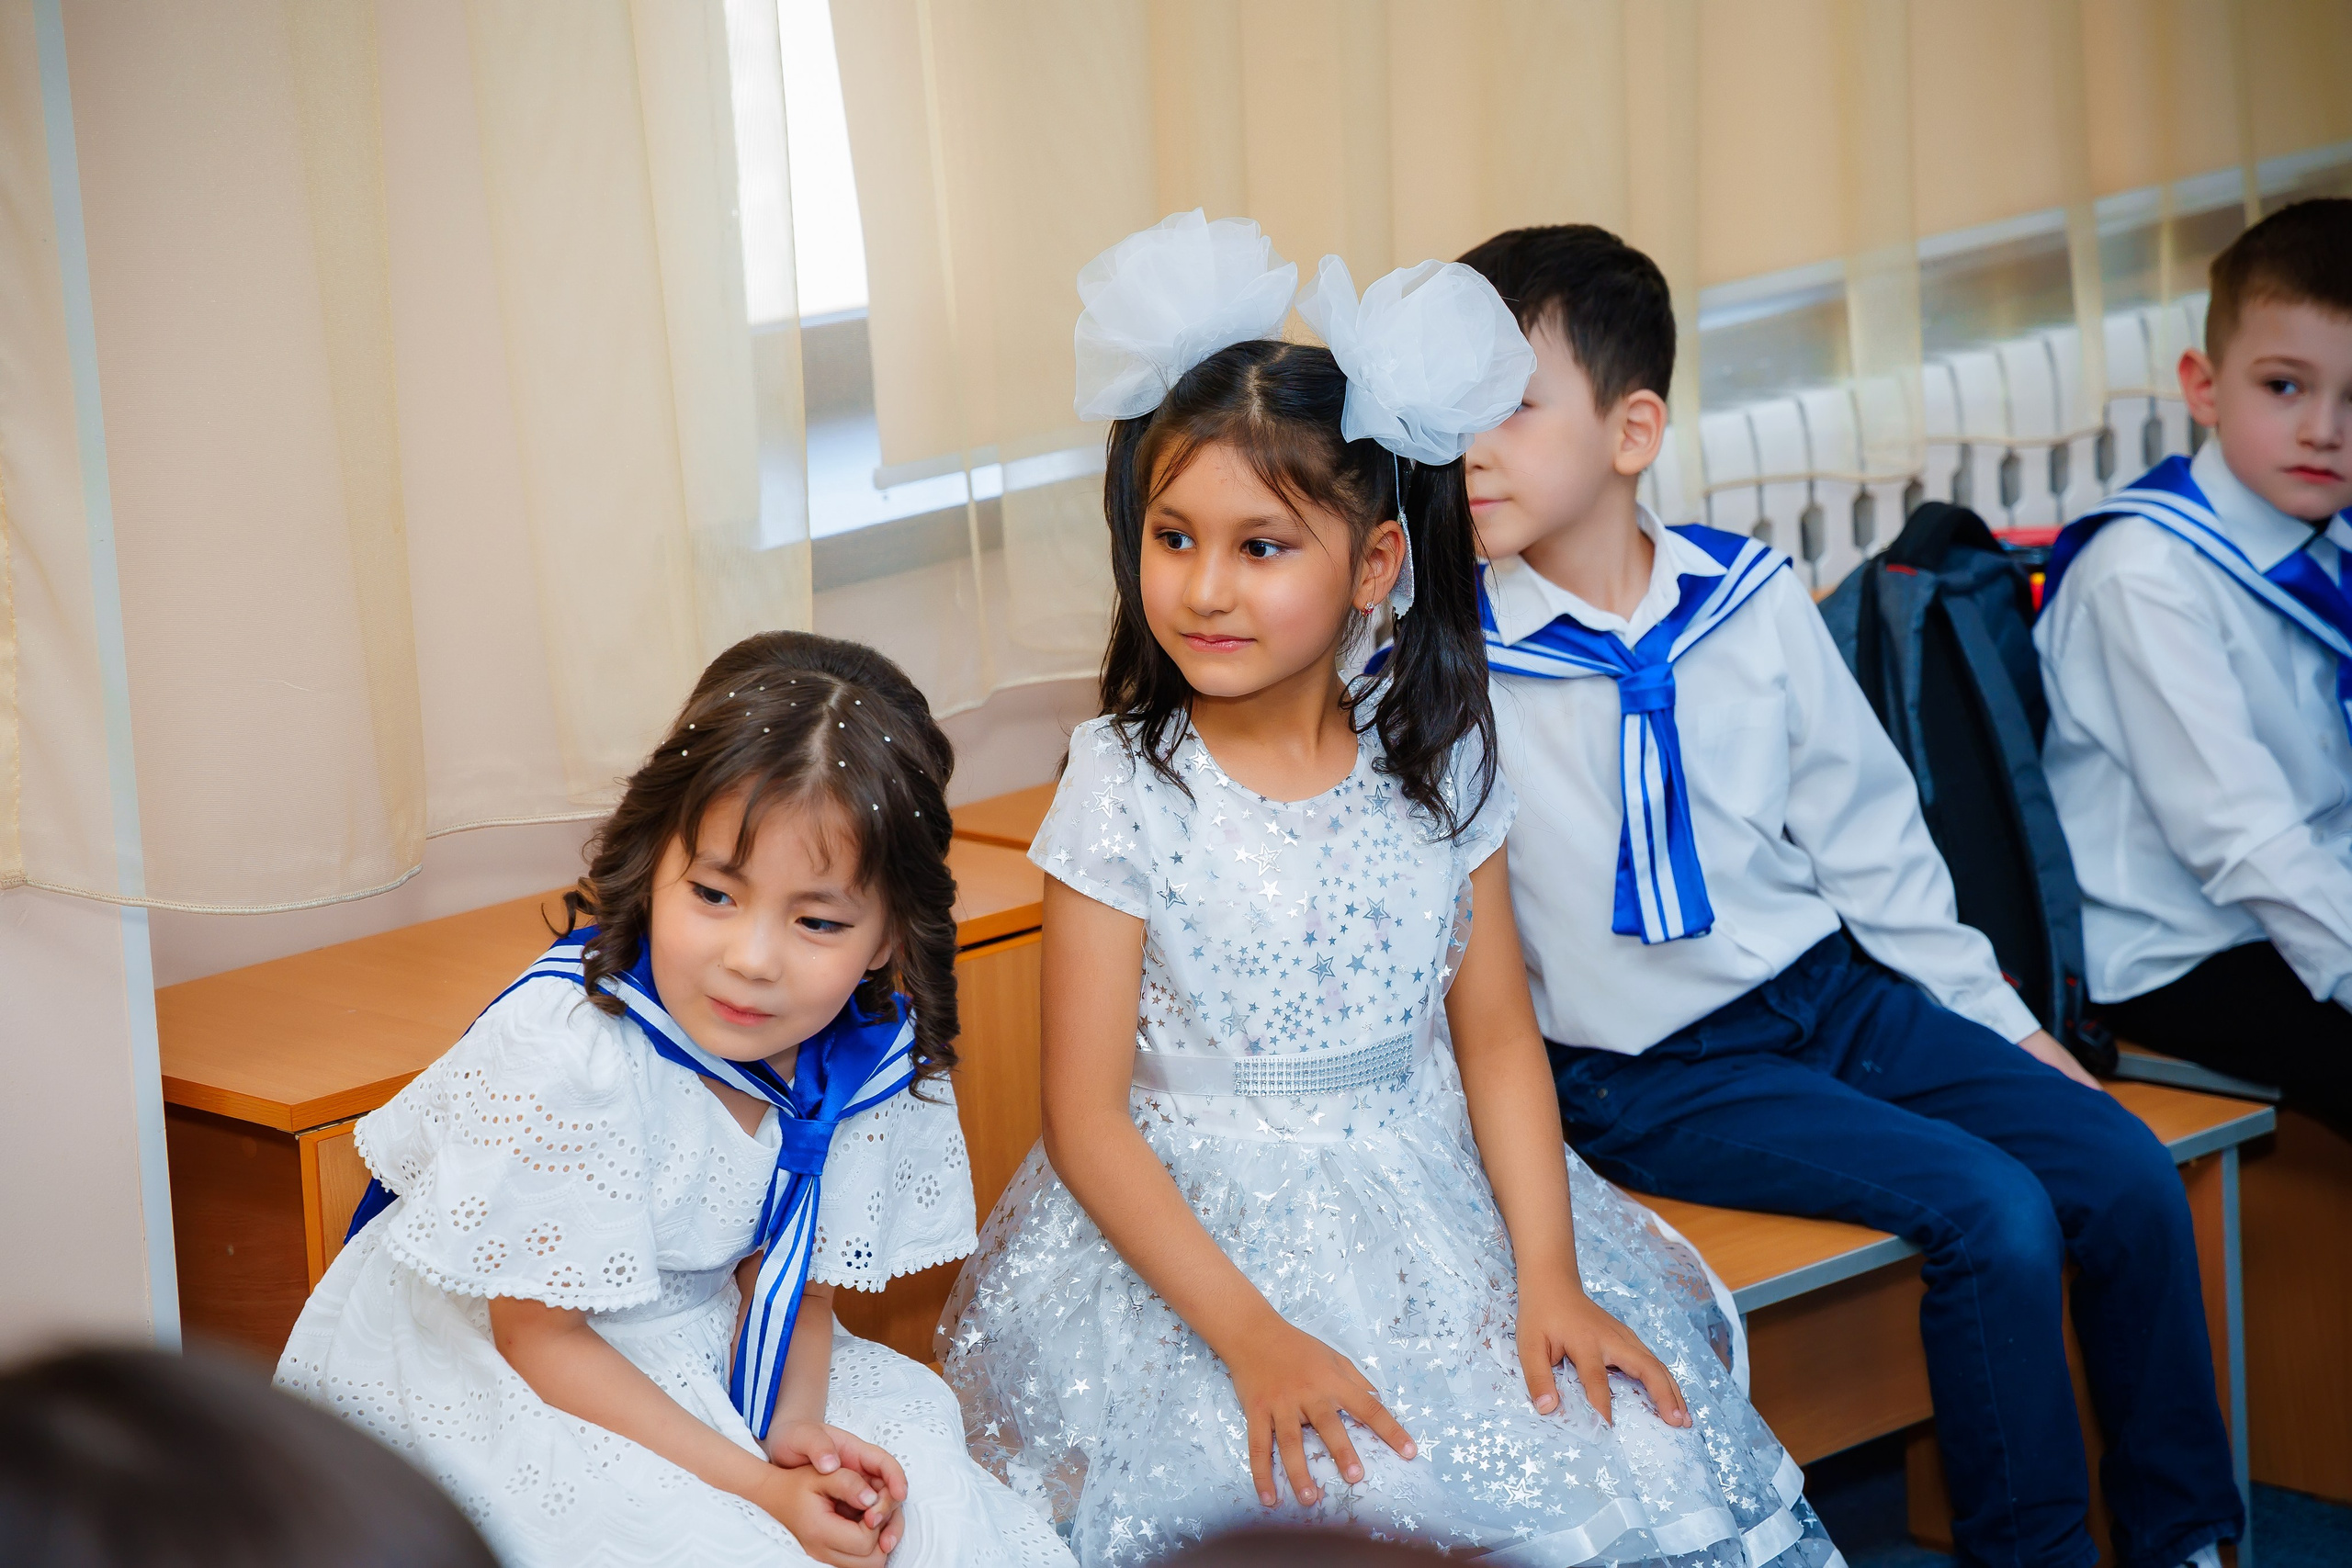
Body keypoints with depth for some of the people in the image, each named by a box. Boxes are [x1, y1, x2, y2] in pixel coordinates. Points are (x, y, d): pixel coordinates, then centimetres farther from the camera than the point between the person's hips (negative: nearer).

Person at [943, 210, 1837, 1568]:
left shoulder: (1435, 763, 2)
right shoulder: (1127, 790, -8)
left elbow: (1496, 1032, 4)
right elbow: (1087, 1116, -9)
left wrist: (1547, 1276, -10)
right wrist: (1250, 1336, -19)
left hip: (1439, 1204, 3)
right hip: (1196, 1235, -2)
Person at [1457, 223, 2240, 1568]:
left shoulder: (1754, 601, 1)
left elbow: (1867, 833, 11)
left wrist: (1998, 1019, 13)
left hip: (1833, 989, 5)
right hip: (1656, 1076, -5)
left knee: (2127, 1170, -6)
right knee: (1994, 1209, -22)